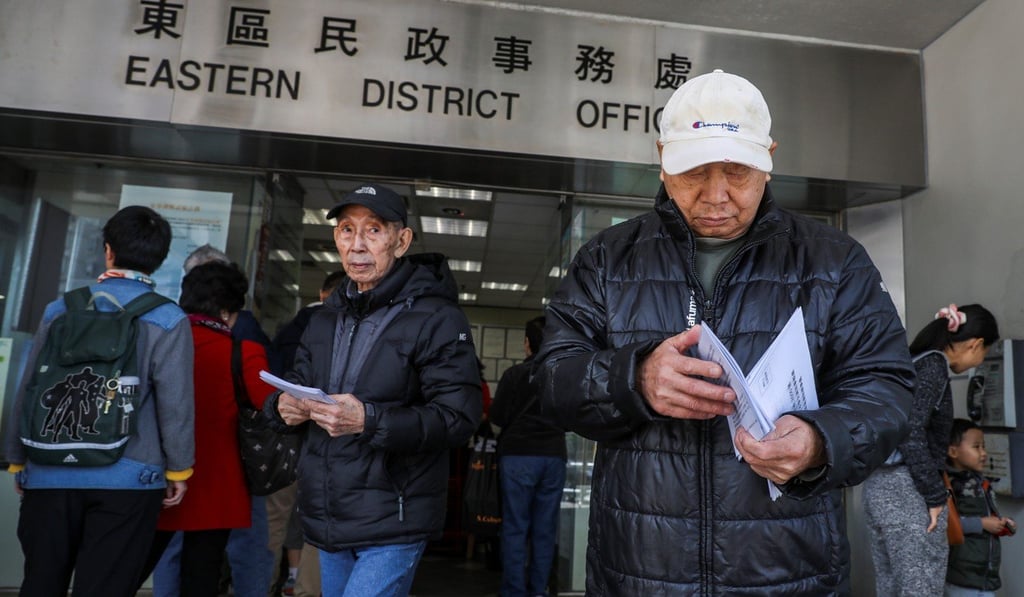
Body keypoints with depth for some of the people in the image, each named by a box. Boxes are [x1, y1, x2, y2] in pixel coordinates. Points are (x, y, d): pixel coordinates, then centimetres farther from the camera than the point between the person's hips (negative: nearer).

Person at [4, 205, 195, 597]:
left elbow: (28, 393, 8)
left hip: (51, 474, 4)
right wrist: (178, 469, 1)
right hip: (126, 479, -3)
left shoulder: (60, 311, 4)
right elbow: (175, 403, -11)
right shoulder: (167, 321, -8)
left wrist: (18, 461, 20)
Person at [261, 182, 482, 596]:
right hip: (327, 519, 7)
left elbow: (459, 417, -18)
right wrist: (284, 405, -5)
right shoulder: (327, 317, 11)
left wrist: (370, 421, -29)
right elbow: (296, 381, 19)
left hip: (392, 524, -7)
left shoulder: (436, 318, -12)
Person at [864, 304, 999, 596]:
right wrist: (934, 495, -13)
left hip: (879, 484, 9)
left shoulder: (915, 361, 17)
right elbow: (911, 432, -20)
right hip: (908, 491, -9)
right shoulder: (934, 364, -9)